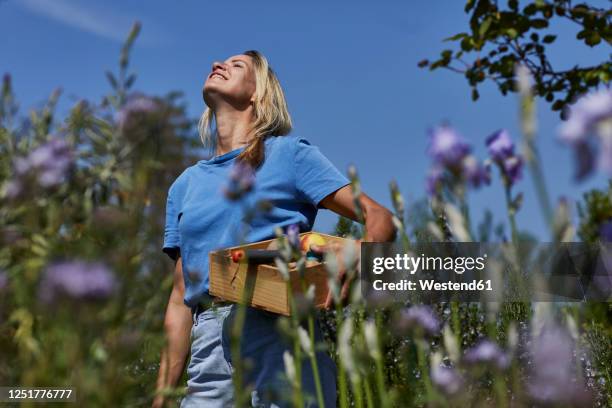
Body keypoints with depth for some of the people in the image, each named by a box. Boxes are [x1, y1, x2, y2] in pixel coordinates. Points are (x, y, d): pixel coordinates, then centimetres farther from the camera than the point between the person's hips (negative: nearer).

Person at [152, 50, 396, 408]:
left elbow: (380, 218, -1)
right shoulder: (184, 185, 19)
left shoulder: (288, 152, 6)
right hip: (209, 350, 4)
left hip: (280, 334, -4)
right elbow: (180, 300, 18)